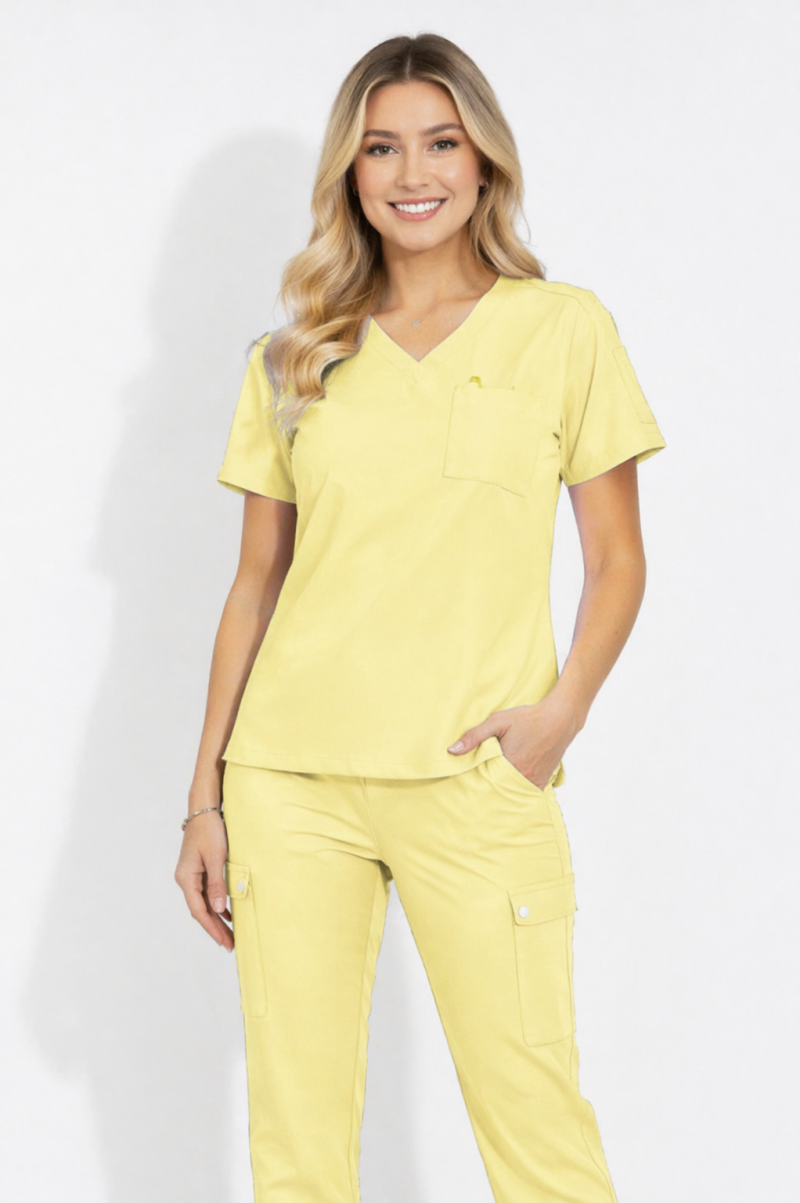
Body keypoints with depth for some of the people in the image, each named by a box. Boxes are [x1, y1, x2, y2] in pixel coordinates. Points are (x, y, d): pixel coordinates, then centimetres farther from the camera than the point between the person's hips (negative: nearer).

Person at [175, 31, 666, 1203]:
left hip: (477, 786, -2)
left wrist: (563, 708, -11)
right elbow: (257, 583, 12)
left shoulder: (564, 327, 4)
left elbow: (617, 559, 6)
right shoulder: (295, 357, 10)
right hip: (291, 780, 2)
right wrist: (206, 796, 8)